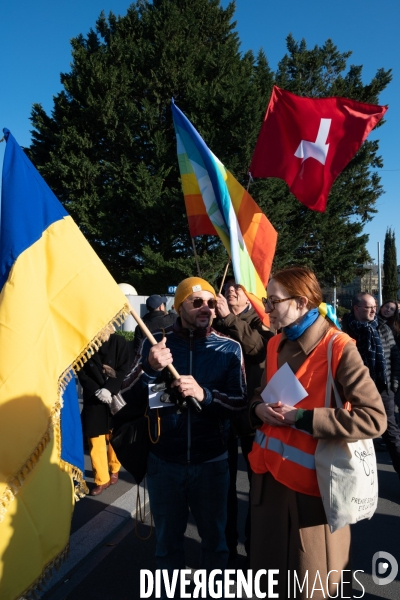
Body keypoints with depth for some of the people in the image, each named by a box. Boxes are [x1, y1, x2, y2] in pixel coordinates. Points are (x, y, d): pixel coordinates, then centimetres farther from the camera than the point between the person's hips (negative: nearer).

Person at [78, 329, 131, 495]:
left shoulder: (119, 342, -6)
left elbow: (124, 370, -8)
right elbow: (82, 374, -3)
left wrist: (109, 389, -18)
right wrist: (97, 391, -16)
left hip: (116, 398, 0)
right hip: (93, 400, 0)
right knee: (95, 442, 3)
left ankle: (114, 469, 38)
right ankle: (102, 479, 19)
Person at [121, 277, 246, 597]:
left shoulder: (229, 348, -7)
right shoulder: (155, 343, -6)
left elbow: (241, 402, -9)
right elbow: (128, 396, -7)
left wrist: (205, 395, -26)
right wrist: (150, 369, -26)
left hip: (211, 462, 0)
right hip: (163, 461, 1)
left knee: (214, 537, 20)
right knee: (168, 539, 21)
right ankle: (170, 592, 46)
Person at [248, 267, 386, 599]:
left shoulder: (338, 348, -16)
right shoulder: (276, 344, 6)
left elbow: (375, 418, -21)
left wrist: (301, 418, -23)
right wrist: (259, 409, -6)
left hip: (312, 478, -6)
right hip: (270, 472, 6)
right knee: (272, 573, 21)